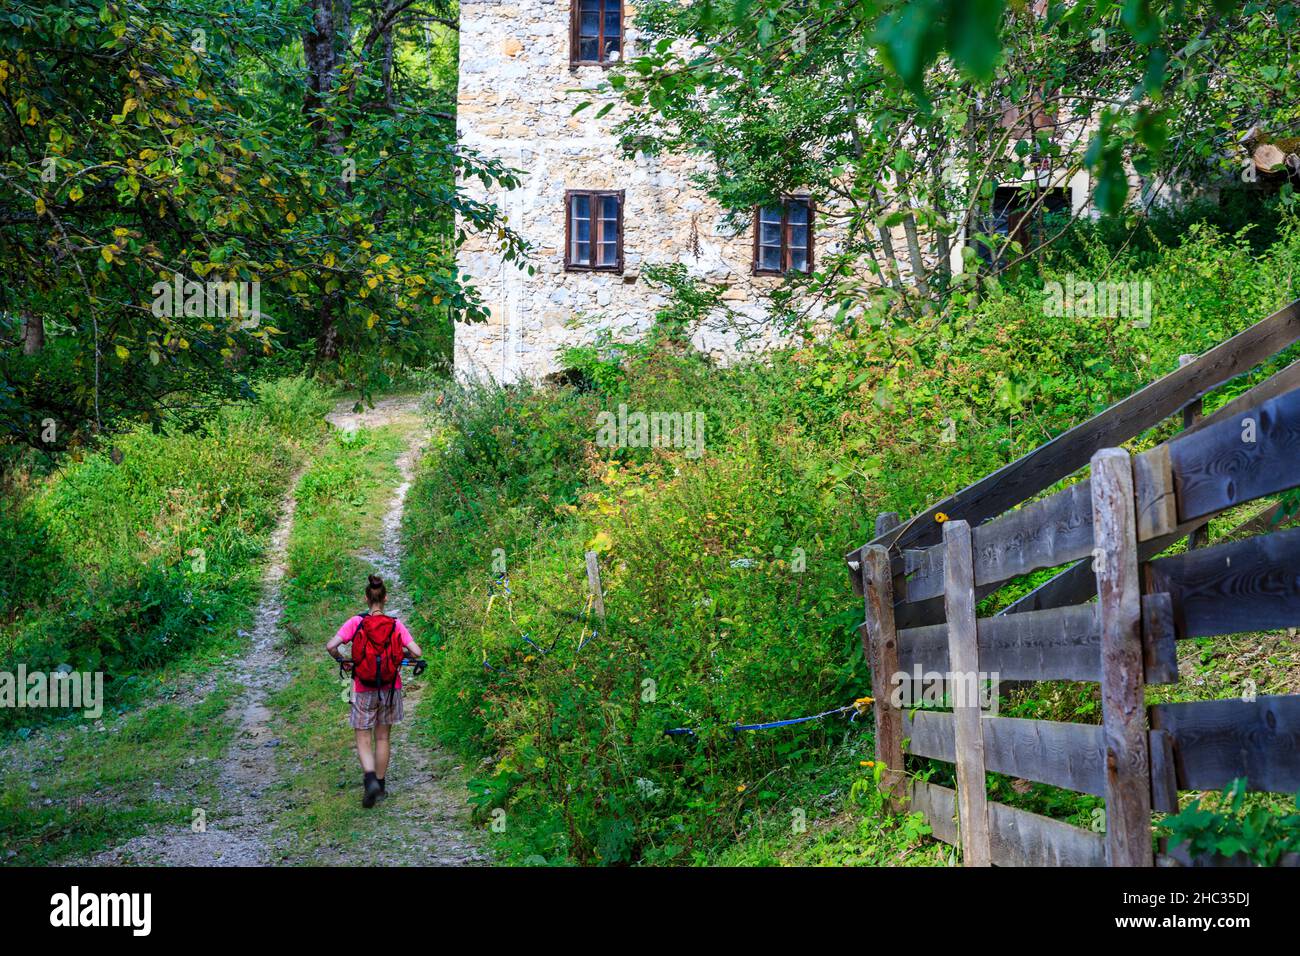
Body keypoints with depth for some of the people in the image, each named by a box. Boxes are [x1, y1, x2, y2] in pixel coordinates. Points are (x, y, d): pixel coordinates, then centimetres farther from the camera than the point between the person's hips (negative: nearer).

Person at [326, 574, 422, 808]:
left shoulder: (355, 622, -11)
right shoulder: (396, 625, -8)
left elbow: (331, 646, -18)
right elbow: (416, 652, -14)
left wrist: (341, 661, 1)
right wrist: (402, 654, 7)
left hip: (364, 690, -2)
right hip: (390, 689, 2)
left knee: (363, 738, 8)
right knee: (382, 738, 15)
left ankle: (370, 778, -14)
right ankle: (380, 785, 23)